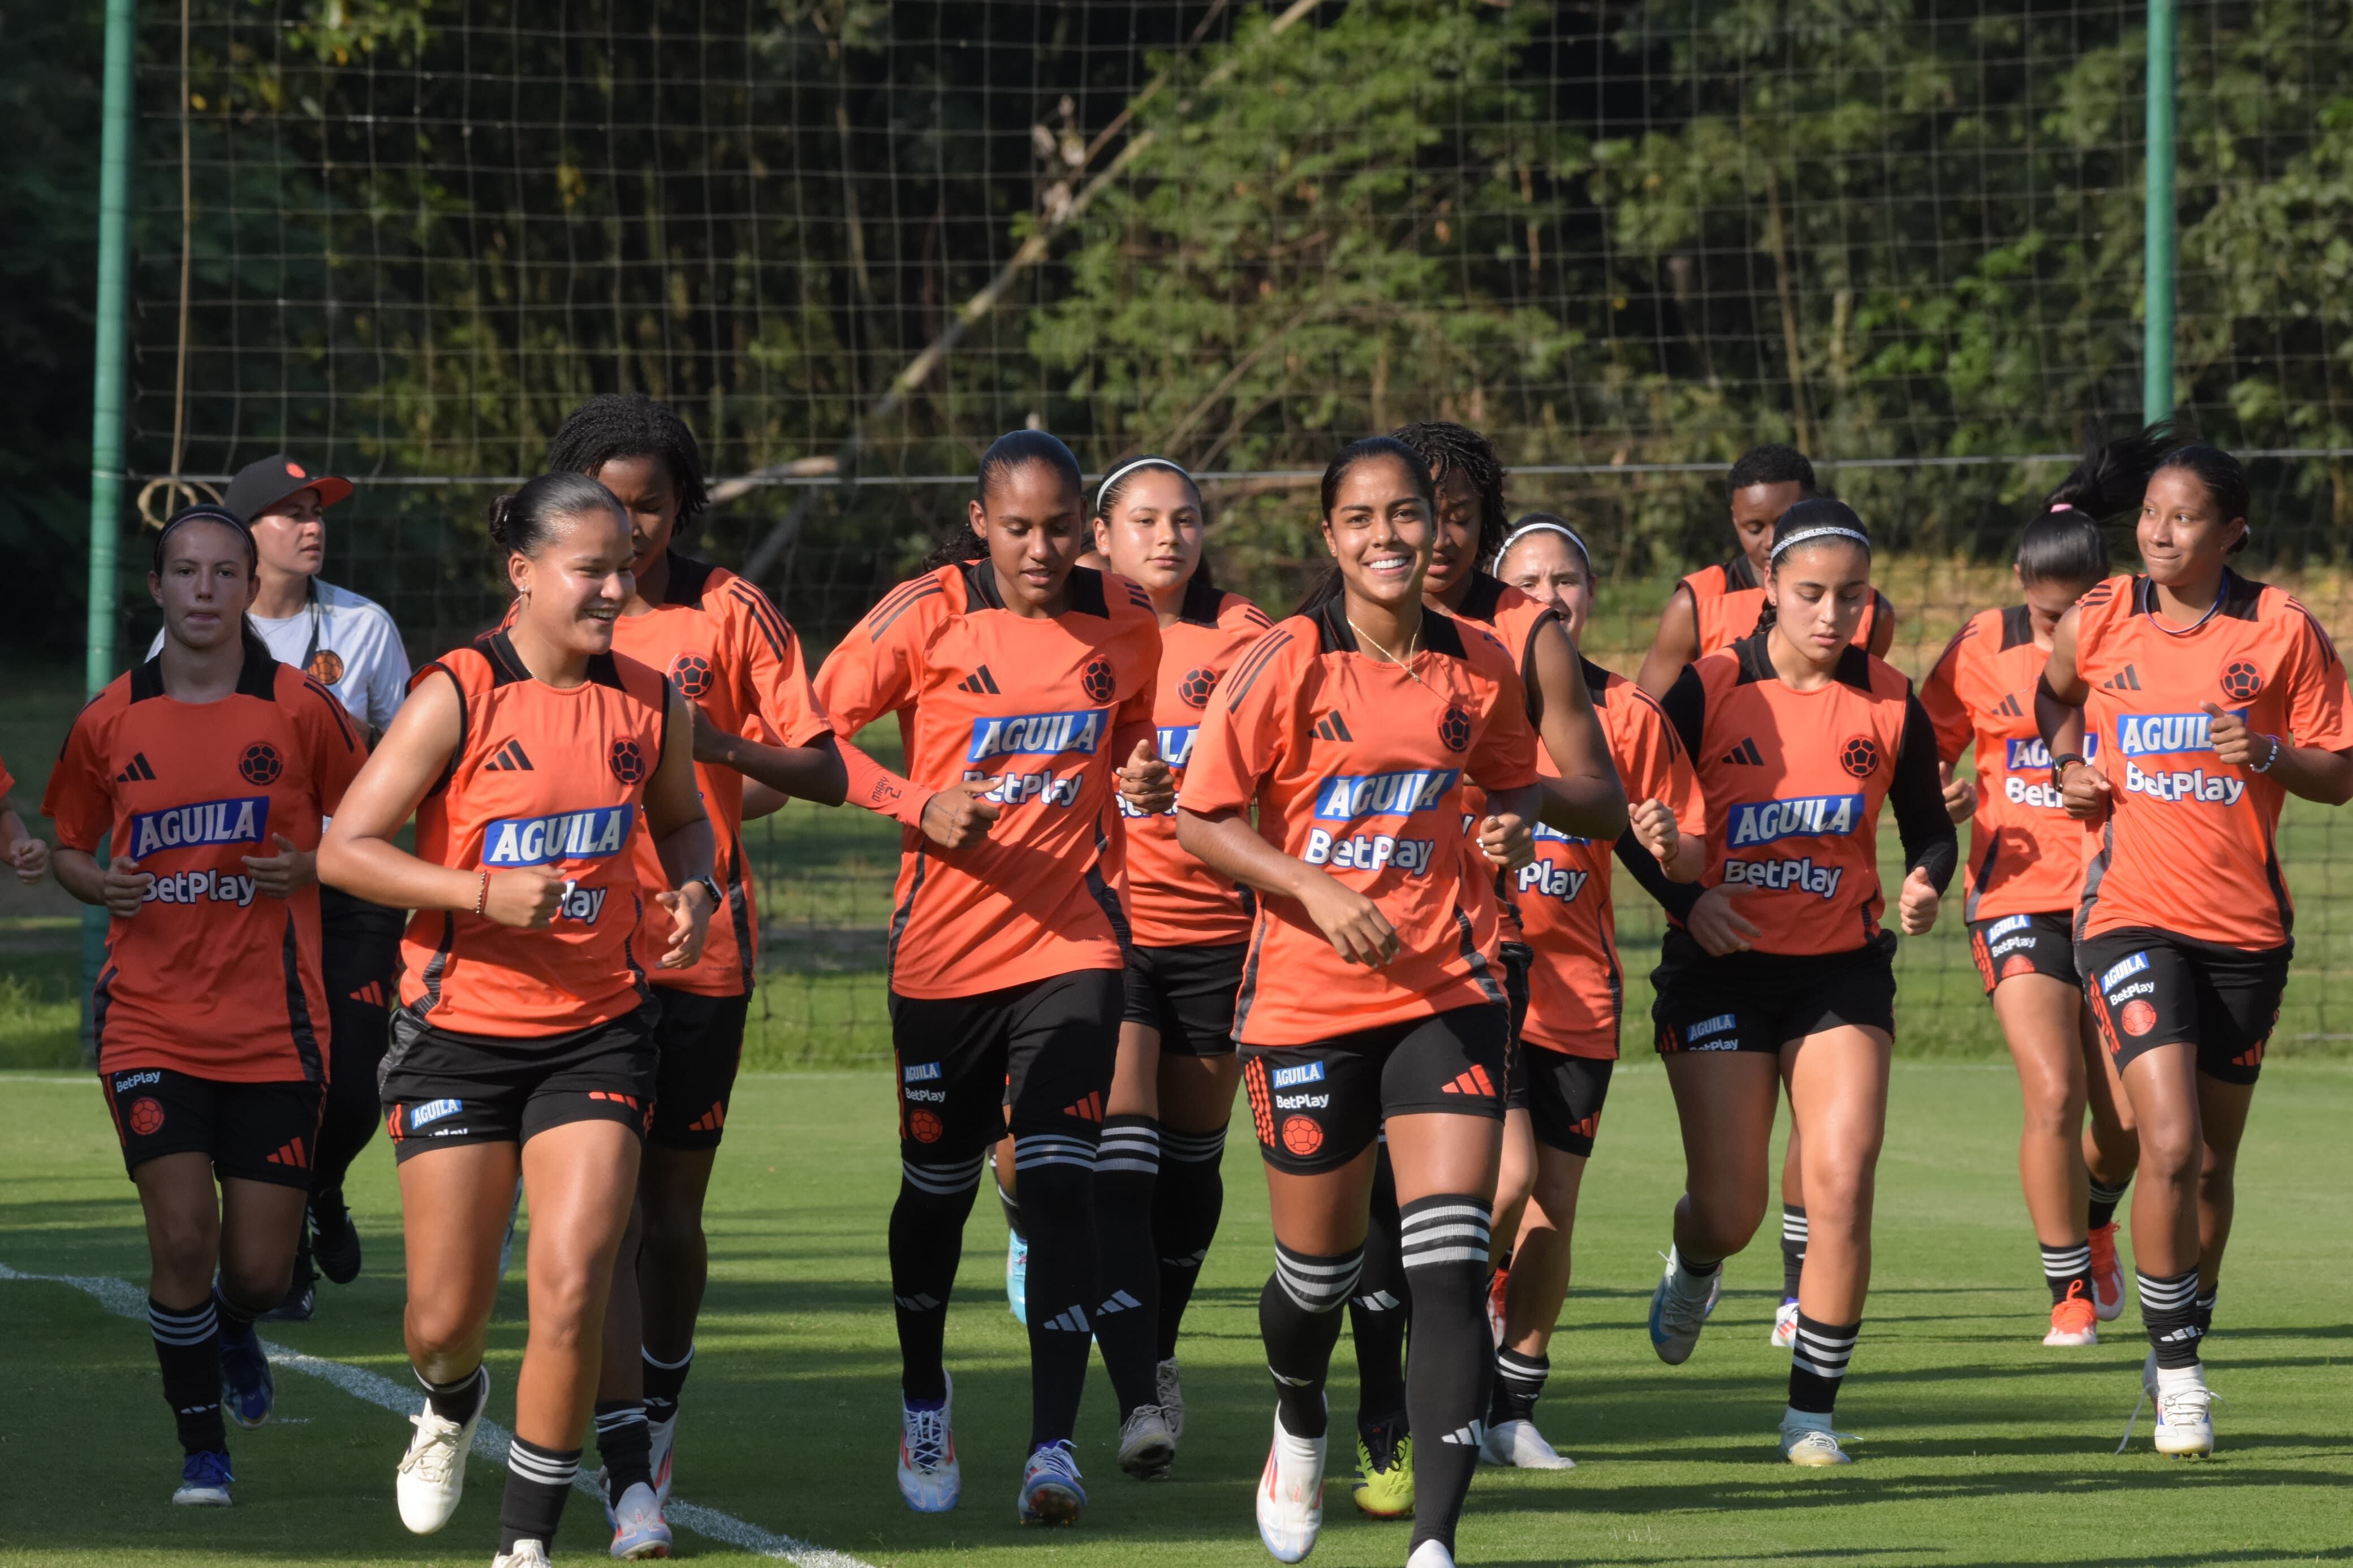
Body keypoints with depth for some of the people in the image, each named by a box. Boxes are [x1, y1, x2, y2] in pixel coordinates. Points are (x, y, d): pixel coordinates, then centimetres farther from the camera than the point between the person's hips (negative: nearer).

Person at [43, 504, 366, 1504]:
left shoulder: (301, 711, -1)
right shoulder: (109, 721, 2)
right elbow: (68, 848, 15)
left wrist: (311, 868, -11)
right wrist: (98, 883, -7)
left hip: (275, 1027, 0)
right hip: (150, 1023, 0)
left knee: (259, 1269, 0)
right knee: (182, 1240, -13)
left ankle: (235, 1333, 38)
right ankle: (202, 1448, 5)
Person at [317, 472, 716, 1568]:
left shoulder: (648, 702, 2)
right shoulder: (456, 698, -11)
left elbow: (681, 820, 22)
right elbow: (344, 849, -12)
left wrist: (694, 891, 0)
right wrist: (486, 892, -23)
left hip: (596, 1032, 2)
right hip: (460, 1034, -2)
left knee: (572, 1289, -14)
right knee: (445, 1317, 3)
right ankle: (451, 1401, 42)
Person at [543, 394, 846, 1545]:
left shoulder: (731, 615, 1)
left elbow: (826, 774, -2)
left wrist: (718, 742, -20)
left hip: (702, 947, 0)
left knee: (672, 1210, 9)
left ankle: (660, 1406, 37)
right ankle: (631, 1480, -15)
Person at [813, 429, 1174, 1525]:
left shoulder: (1124, 622, 0)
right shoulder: (928, 615, -9)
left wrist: (1146, 781, -4)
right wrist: (920, 808, -17)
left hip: (1073, 934, 1)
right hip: (944, 940, 0)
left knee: (1059, 1183, -13)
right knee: (938, 1182, 13)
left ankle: (1053, 1446, -15)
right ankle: (923, 1397, 38)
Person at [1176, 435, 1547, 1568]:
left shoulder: (1477, 665, 2)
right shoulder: (1287, 665, -8)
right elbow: (1199, 818, -5)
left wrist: (1509, 831, -3)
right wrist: (1317, 890, -17)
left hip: (1445, 991, 1)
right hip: (1307, 996, -1)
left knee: (1452, 1268, -13)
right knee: (1318, 1265, 11)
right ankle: (1298, 1428, 46)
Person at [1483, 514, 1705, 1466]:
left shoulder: (1628, 715, 6)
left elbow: (1691, 864, 9)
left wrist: (1668, 844, -12)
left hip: (1577, 993, 3)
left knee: (1552, 1210, 3)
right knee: (1508, 1180, -17)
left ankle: (1515, 1411, 16)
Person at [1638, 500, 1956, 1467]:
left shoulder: (1890, 704, 0)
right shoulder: (1707, 692, -6)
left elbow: (1928, 825, 10)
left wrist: (1926, 883, -12)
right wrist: (1685, 899, -15)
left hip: (1842, 971, 1)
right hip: (1724, 966, -1)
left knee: (1843, 1185, -13)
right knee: (1729, 1212, -2)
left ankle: (1812, 1413, 0)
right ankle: (1693, 1268, 38)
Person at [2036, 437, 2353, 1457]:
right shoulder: (2097, 622, 0)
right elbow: (2056, 695, 24)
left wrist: (2269, 753, -18)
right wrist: (2069, 766, 5)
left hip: (2246, 926, 1)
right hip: (2132, 913, -1)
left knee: (2212, 1163, 10)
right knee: (2170, 1146, -17)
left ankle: (2182, 1351, 30)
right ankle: (2176, 1372, -5)